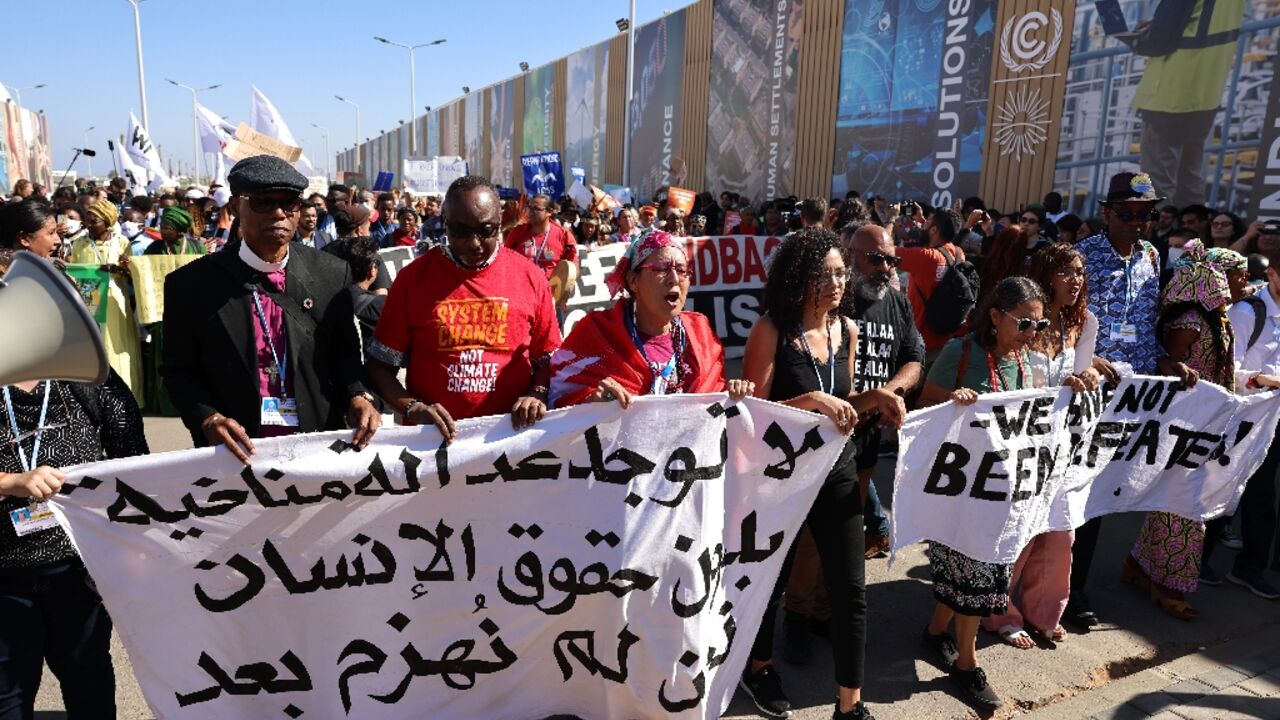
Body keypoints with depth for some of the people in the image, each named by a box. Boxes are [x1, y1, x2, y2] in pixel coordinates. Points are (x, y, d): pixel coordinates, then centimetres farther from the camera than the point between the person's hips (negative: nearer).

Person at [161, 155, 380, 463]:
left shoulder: (332, 274, -2)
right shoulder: (191, 283, -5)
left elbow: (345, 353, 4)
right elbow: (180, 370, 0)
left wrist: (356, 397, -14)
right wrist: (208, 419, -16)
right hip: (238, 450, -1)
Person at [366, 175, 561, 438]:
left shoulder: (530, 277, 3)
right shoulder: (413, 277, 2)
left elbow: (548, 359, 12)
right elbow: (381, 364, 6)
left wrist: (537, 395, -7)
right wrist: (413, 408, -9)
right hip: (433, 436, 0)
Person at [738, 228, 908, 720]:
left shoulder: (847, 330, 3)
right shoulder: (771, 330, -14)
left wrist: (874, 398, -4)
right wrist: (811, 400, -26)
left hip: (838, 470, 5)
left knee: (851, 589, 5)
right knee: (772, 577, 16)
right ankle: (759, 667, 43)